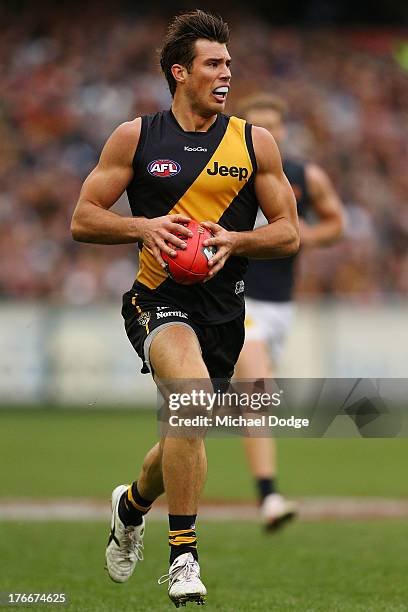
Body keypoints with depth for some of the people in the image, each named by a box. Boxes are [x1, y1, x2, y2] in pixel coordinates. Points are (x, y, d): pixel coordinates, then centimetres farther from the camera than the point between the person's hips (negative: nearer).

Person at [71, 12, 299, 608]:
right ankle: (183, 554, -22)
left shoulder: (255, 143, 6)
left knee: (185, 434, 13)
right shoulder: (136, 137, 2)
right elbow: (83, 219, 4)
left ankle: (132, 503, 50)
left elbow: (289, 233, 7)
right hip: (159, 297, -4)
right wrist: (143, 226, -14)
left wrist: (234, 241, -11)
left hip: (224, 308, 4)